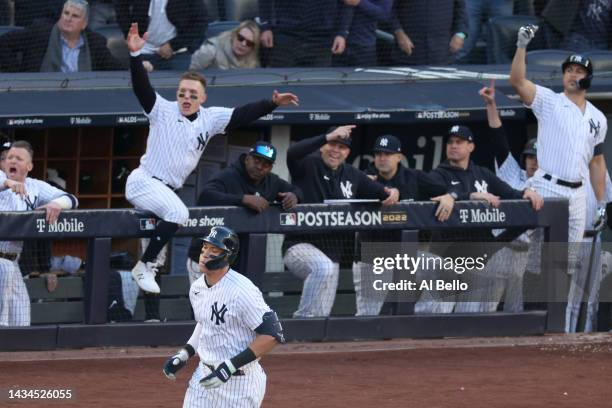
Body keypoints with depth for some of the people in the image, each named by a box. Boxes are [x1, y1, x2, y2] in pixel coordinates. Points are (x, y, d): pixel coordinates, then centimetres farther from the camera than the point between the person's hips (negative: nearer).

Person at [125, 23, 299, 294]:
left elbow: (242, 115, 3)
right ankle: (144, 267, -21)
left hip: (168, 190, 8)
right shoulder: (163, 111, -6)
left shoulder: (210, 119, 7)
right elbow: (141, 87, -18)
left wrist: (272, 104, -9)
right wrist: (135, 54, -32)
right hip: (144, 181, -8)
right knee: (178, 213, -27)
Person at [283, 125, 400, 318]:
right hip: (300, 245, -6)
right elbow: (292, 152, -26)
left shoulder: (352, 175, 13)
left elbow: (381, 192, 13)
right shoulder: (308, 165, -4)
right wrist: (327, 137, -33)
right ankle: (305, 319, -29)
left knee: (321, 315, 4)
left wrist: (391, 193, -12)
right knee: (324, 268, -37)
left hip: (333, 250, 6)